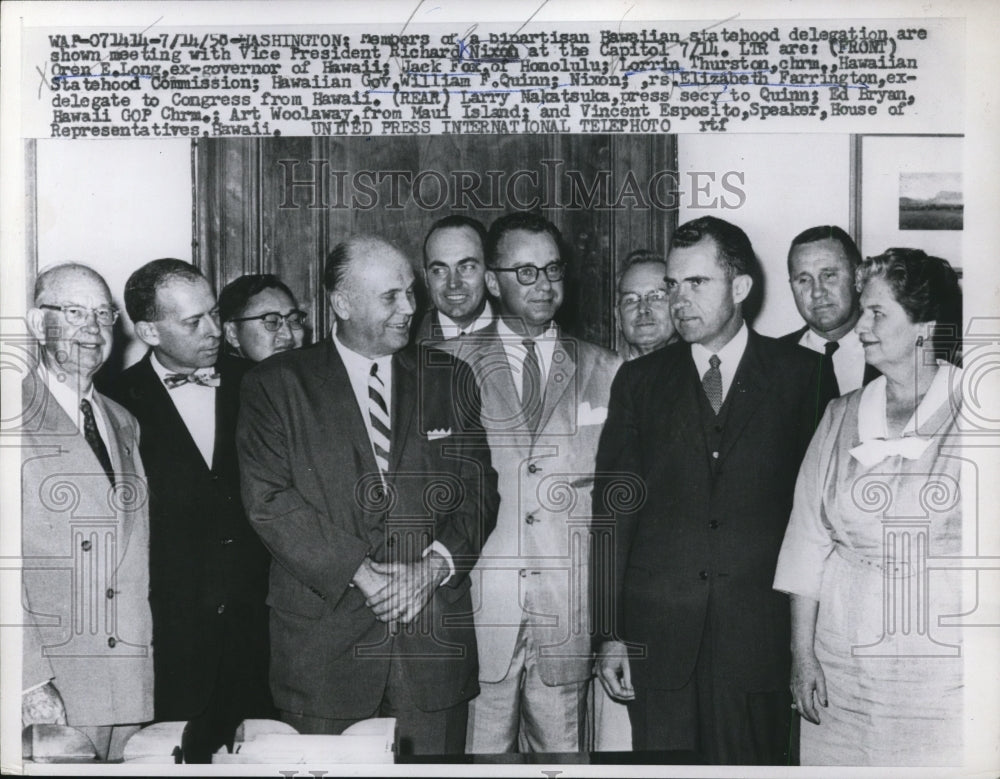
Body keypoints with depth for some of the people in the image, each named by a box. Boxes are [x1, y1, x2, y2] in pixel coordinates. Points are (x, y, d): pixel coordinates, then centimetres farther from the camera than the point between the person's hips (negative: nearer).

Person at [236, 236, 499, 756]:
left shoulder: (448, 380, 10)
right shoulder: (276, 384, 1)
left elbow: (478, 489, 6)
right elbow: (269, 499, -7)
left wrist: (435, 565, -10)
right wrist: (359, 571, -14)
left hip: (435, 636, 2)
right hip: (324, 644, -2)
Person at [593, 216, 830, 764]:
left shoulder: (801, 374, 3)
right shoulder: (639, 380, 8)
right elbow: (614, 510, 5)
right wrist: (609, 633, 0)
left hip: (760, 634, -1)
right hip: (657, 634, 1)